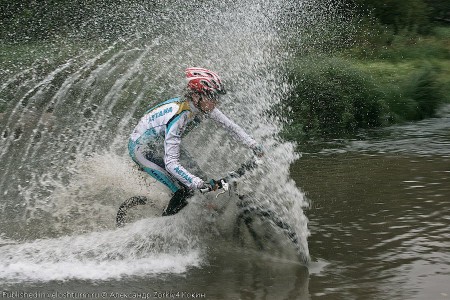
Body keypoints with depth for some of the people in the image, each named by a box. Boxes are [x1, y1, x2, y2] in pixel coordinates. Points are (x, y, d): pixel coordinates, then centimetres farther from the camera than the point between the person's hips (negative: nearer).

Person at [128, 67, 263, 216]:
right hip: (141, 148, -8)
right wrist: (198, 183, -54)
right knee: (183, 193, -18)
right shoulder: (177, 118, -39)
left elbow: (229, 125, -4)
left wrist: (252, 144, -12)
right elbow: (171, 164, -43)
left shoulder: (202, 106, -17)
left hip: (161, 142, 8)